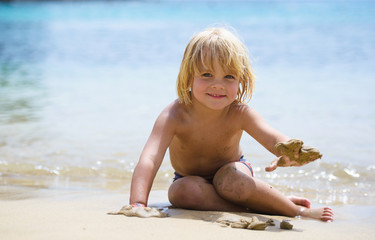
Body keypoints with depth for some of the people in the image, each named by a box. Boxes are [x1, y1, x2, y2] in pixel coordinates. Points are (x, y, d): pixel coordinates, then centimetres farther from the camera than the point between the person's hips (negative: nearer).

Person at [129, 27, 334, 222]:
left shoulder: (239, 115, -26)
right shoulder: (174, 116, -30)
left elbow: (274, 138, -42)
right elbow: (149, 160, -42)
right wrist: (138, 204, -60)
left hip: (231, 171, 0)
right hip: (191, 179, 1)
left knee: (230, 180, -35)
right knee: (180, 191, -34)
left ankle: (297, 211, -19)